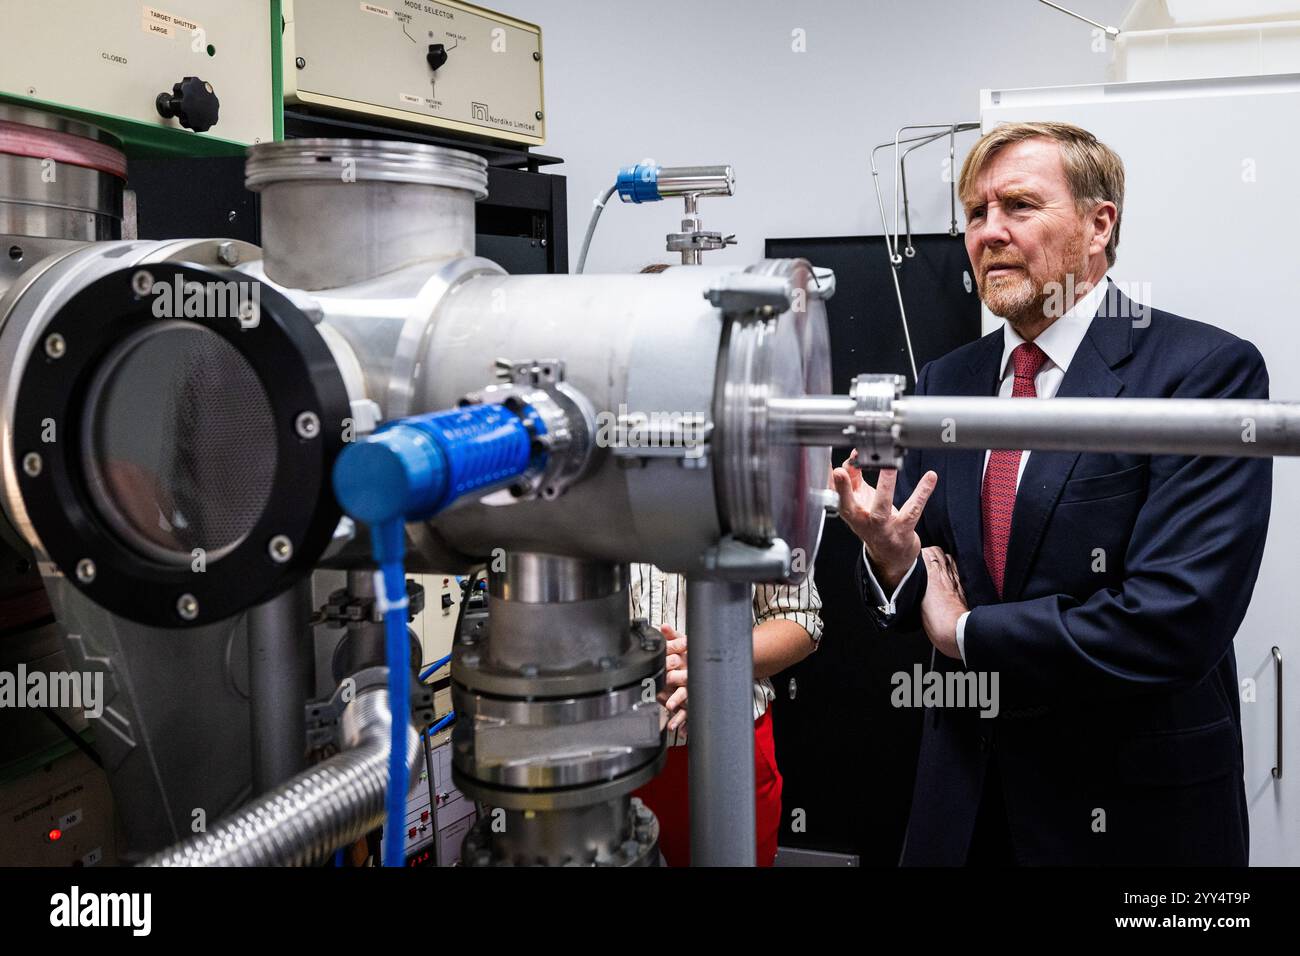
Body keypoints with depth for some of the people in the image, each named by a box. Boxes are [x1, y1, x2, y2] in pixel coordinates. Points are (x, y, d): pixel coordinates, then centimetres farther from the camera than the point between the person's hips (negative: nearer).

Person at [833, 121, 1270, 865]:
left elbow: (1175, 621, -24)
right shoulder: (946, 383, 4)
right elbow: (927, 600, 6)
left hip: (1136, 807, -4)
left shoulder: (1207, 371, -14)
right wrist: (891, 558, -16)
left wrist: (967, 634, -13)